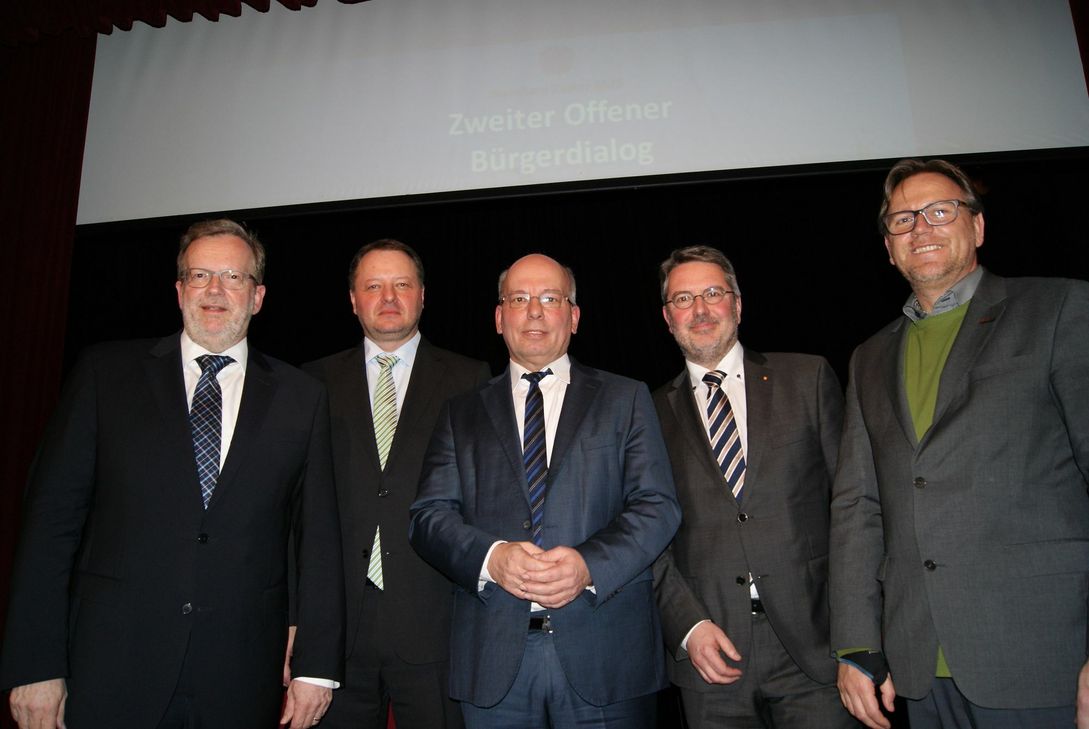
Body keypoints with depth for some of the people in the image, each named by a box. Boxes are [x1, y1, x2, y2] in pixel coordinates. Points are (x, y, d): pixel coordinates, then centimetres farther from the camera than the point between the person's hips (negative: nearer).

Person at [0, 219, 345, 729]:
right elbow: (53, 515, -1)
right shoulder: (105, 373, 1)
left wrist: (316, 667, -2)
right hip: (109, 672, 0)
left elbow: (318, 539, 1)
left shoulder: (301, 398, 3)